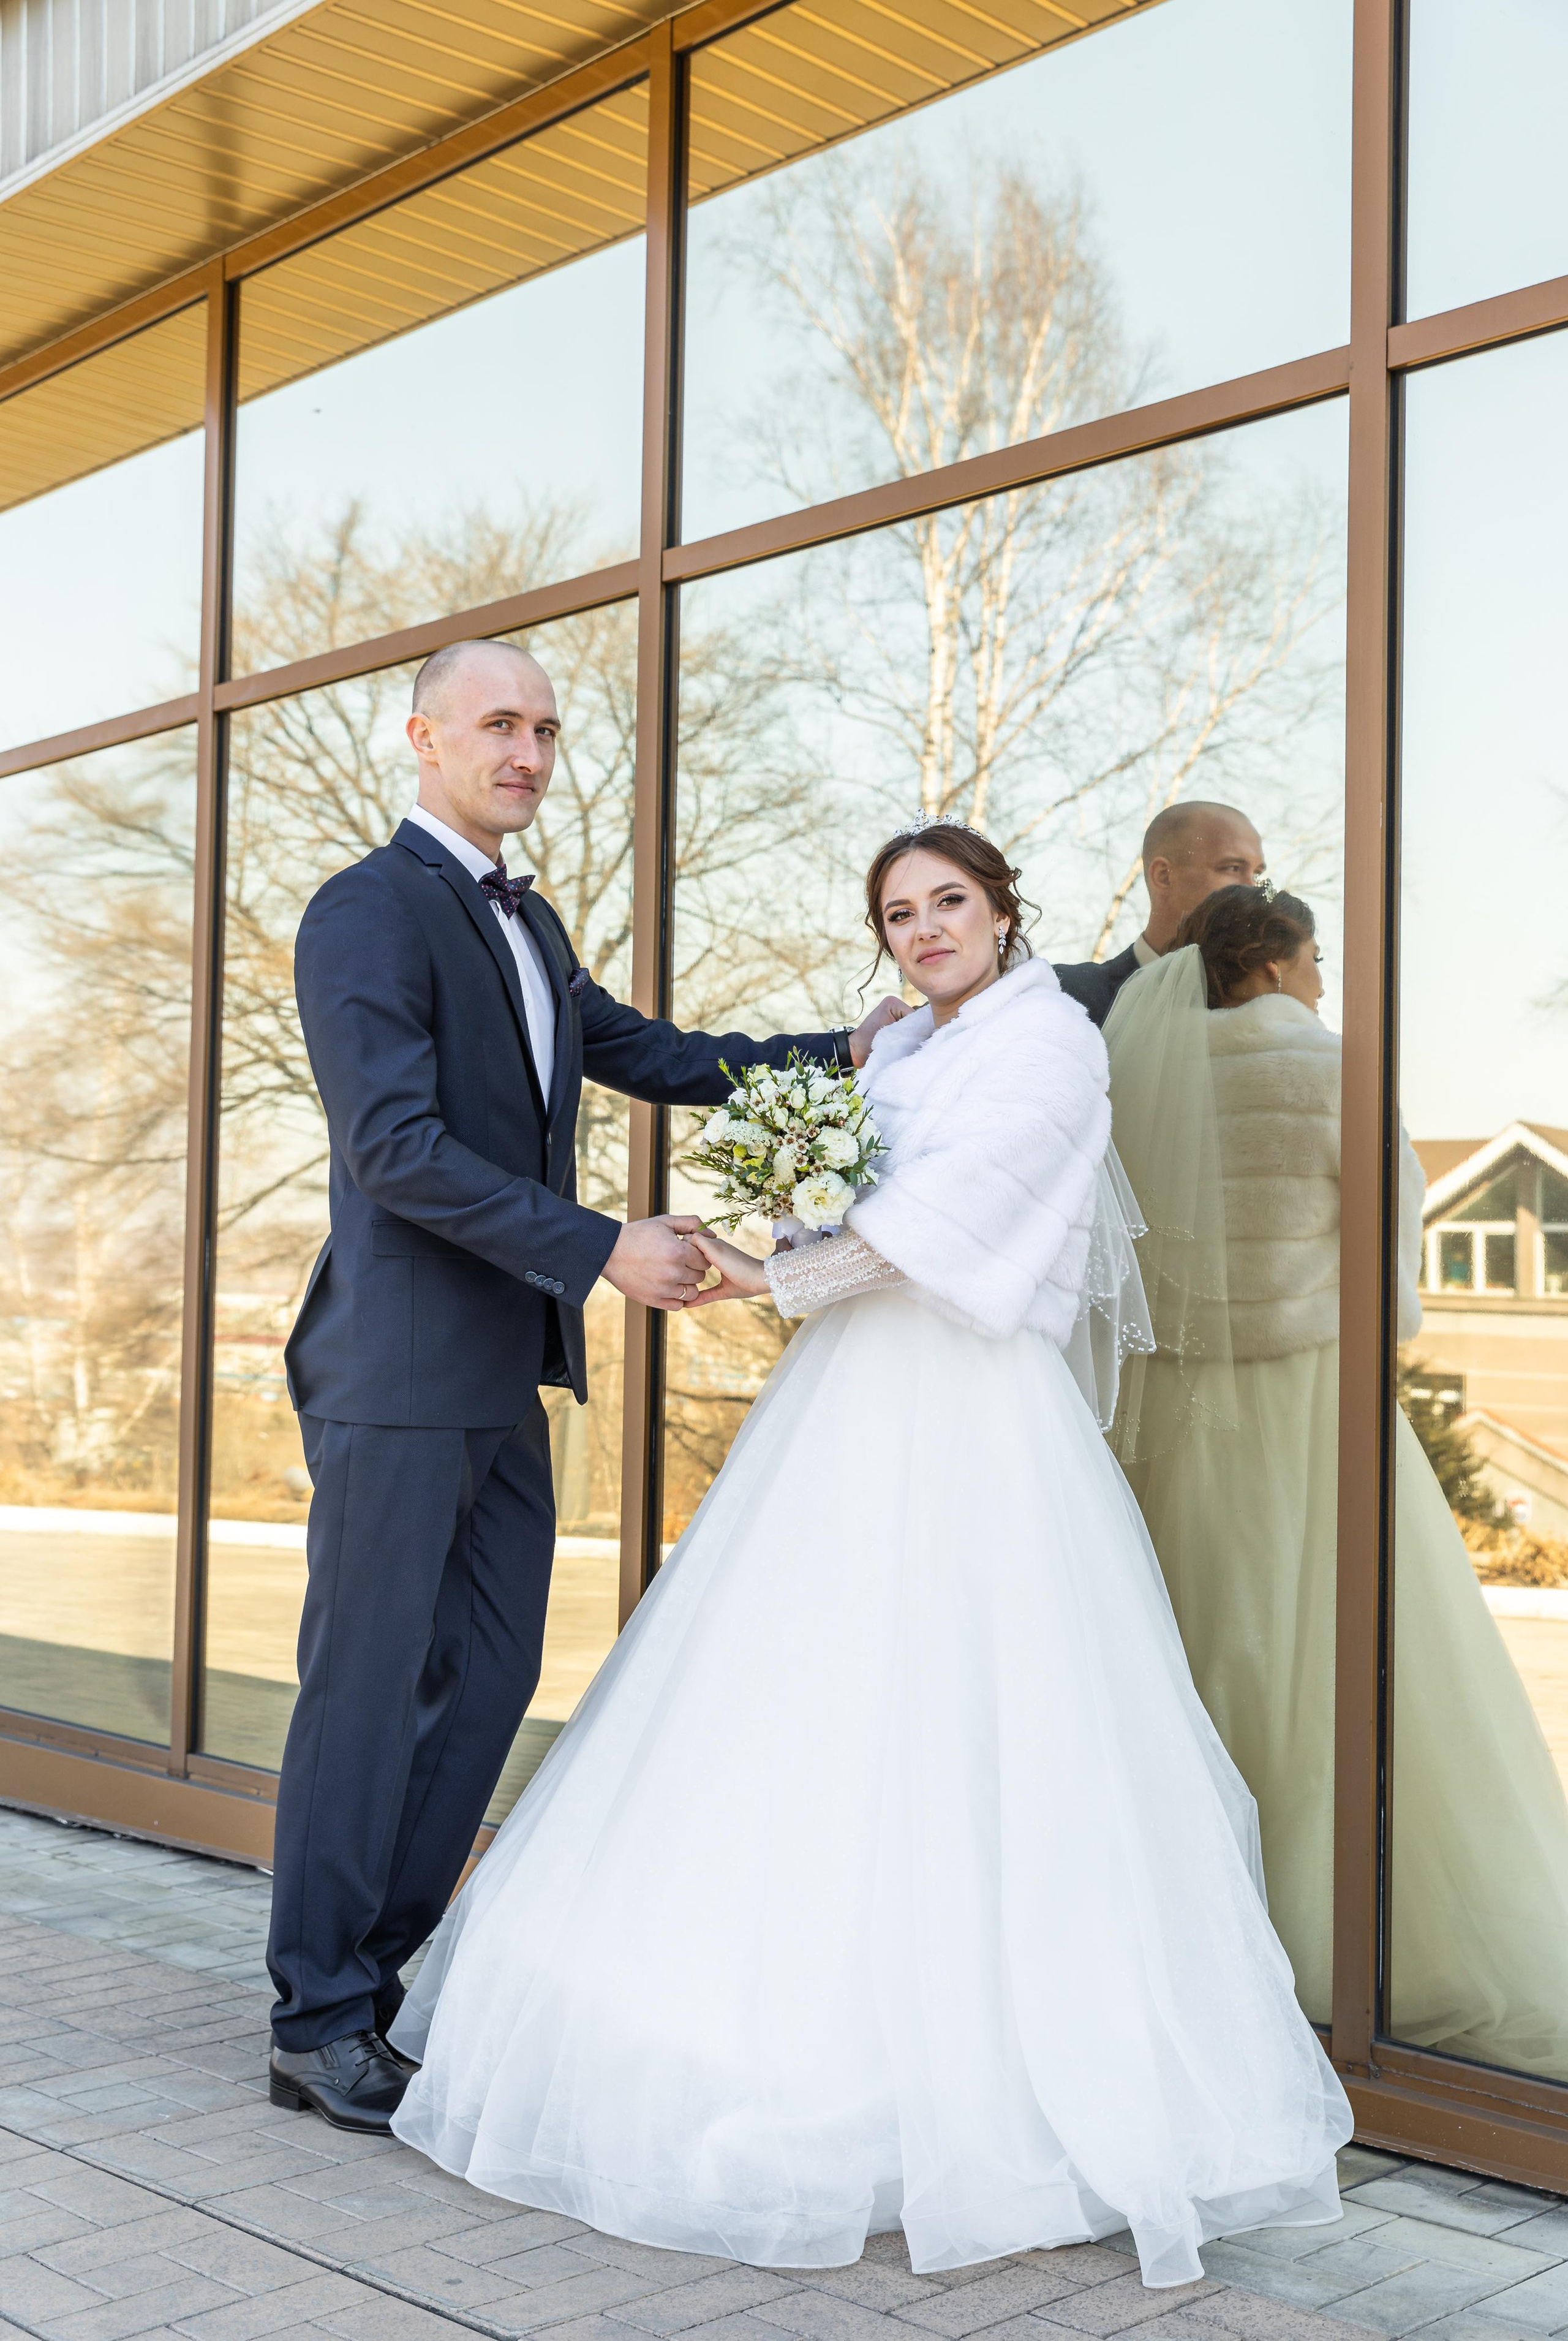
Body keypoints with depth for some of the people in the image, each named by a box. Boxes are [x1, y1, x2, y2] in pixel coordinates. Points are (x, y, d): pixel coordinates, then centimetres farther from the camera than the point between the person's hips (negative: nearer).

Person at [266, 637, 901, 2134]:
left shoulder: (529, 925, 18)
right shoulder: (366, 914, -11)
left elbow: (658, 1059, 24)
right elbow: (395, 1148, -20)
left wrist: (847, 1049, 13)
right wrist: (605, 1251, -22)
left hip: (505, 1380, 9)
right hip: (401, 1375, -9)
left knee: (489, 1678, 11)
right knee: (367, 1687, 0)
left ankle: (382, 1969, 24)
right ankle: (319, 2022, 12)